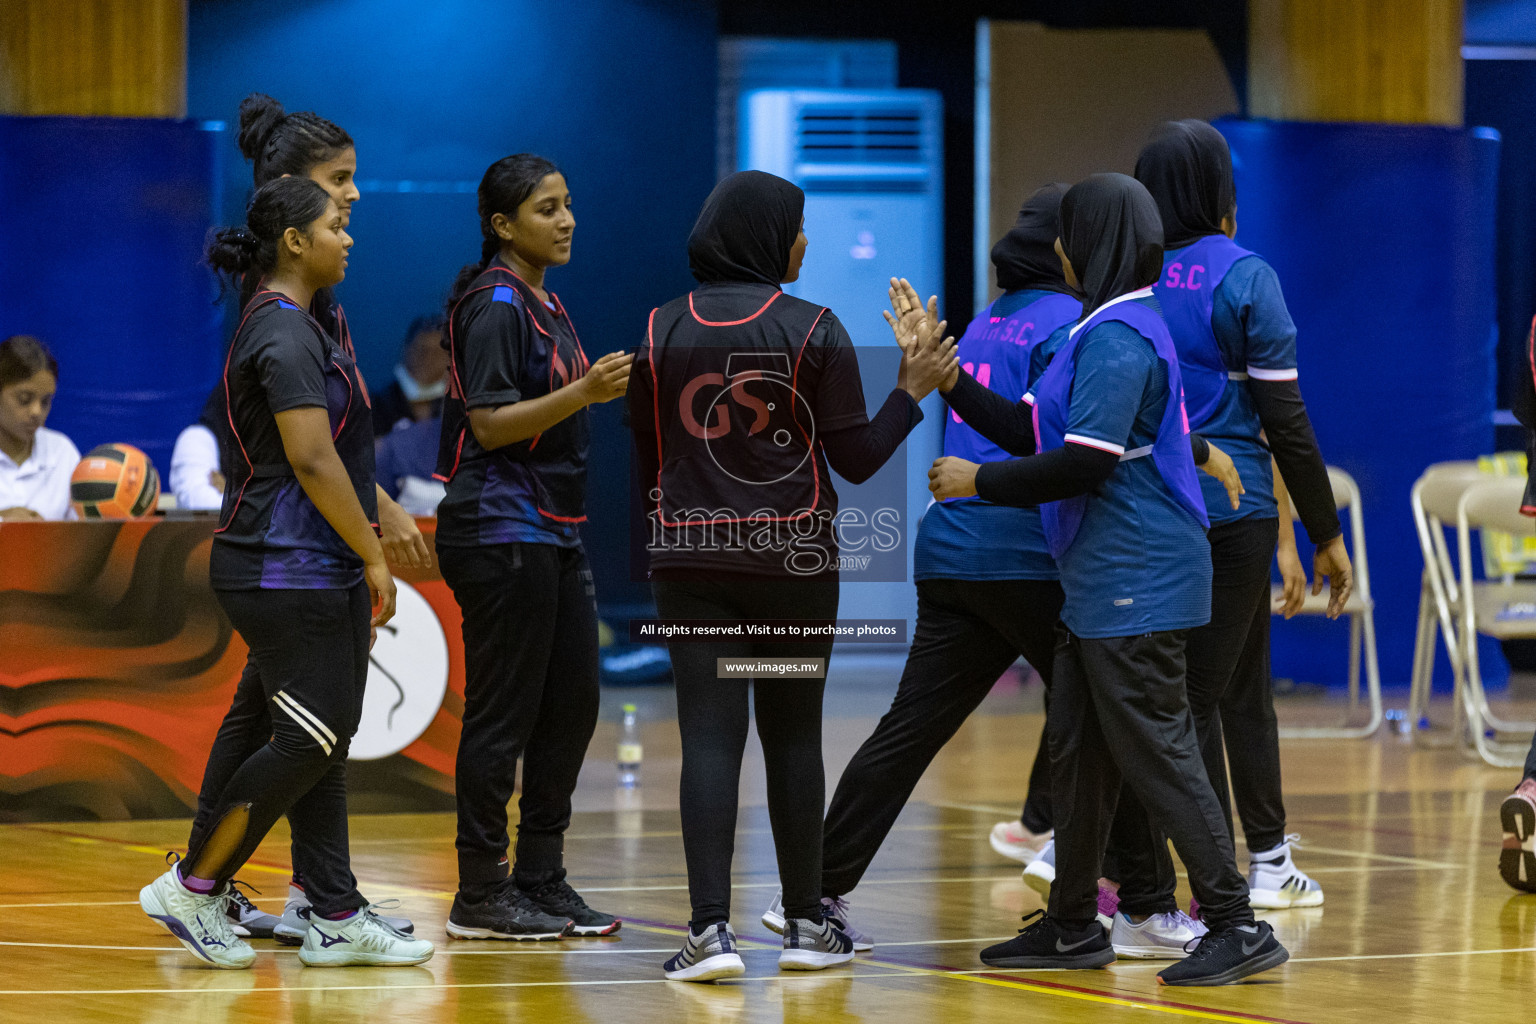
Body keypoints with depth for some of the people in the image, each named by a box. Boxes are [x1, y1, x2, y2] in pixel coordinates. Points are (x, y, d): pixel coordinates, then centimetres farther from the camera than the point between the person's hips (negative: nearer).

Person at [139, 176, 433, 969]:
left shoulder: (288, 327, 16)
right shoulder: (284, 333, -16)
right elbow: (311, 461, -21)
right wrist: (373, 556, -16)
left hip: (315, 570, 11)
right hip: (289, 571, -11)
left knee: (325, 740, 9)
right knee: (309, 740, -8)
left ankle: (336, 919, 10)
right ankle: (192, 888, -1)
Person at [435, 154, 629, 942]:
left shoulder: (542, 302, 16)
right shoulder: (495, 306, -13)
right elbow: (489, 425, -20)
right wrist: (583, 392, -27)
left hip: (552, 531, 10)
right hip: (500, 530, -10)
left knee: (572, 701, 9)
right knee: (503, 713, -6)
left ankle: (540, 879, 16)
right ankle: (480, 897, -1)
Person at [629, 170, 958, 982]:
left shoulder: (661, 333, 2)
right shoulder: (812, 331, -6)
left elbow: (645, 459, 8)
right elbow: (857, 458, -3)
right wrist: (912, 389, 7)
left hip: (692, 559, 1)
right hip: (794, 560, -1)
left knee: (710, 740, -3)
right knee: (793, 737, 10)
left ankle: (711, 929, -13)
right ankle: (806, 923, 18)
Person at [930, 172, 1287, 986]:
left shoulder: (1119, 337, -16)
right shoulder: (1105, 330, 17)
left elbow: (1085, 462, -22)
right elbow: (1029, 426, 20)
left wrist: (980, 481, -11)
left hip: (1136, 582, -11)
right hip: (1102, 582, 11)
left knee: (1154, 751, -9)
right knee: (1075, 750, 14)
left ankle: (1237, 926, -7)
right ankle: (1072, 927, 22)